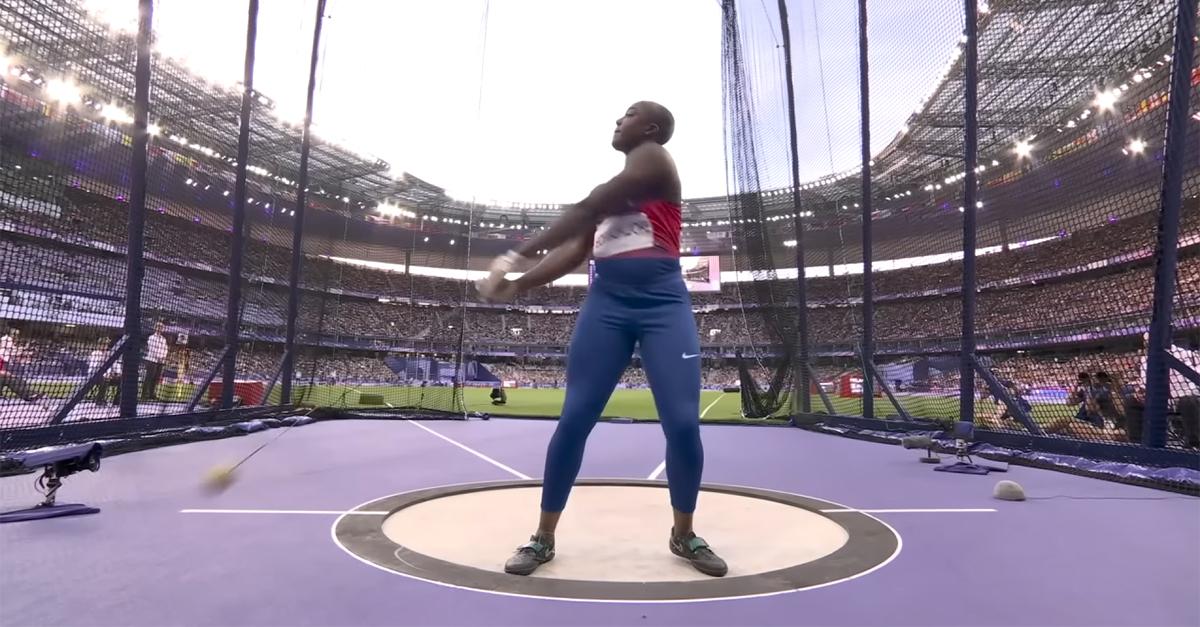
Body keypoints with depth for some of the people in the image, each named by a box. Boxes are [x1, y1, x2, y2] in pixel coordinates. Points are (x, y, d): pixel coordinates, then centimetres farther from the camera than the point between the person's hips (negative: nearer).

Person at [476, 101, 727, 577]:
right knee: (574, 418, -3)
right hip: (607, 303, 6)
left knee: (683, 423, -8)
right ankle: (543, 537, 9)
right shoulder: (610, 191, 23)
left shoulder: (654, 158, 0)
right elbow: (576, 250, 15)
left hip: (663, 303, -5)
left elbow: (584, 211, -10)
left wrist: (518, 254, -10)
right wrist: (517, 285, 2)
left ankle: (683, 534, 15)